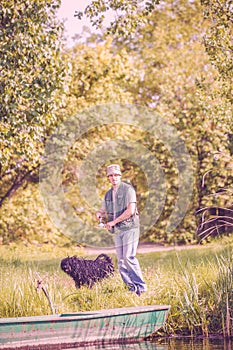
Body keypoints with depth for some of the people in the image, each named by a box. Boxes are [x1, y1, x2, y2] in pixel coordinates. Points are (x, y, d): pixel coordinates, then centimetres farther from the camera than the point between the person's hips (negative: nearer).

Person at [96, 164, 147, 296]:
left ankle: (141, 286, -13)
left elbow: (130, 211, -16)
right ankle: (132, 288, 6)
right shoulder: (108, 194, 16)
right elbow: (103, 210, 25)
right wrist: (99, 214, -1)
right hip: (117, 231, 7)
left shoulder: (128, 189, -7)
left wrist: (113, 221, -15)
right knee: (121, 260, 2)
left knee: (129, 257, -17)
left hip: (129, 228, -7)